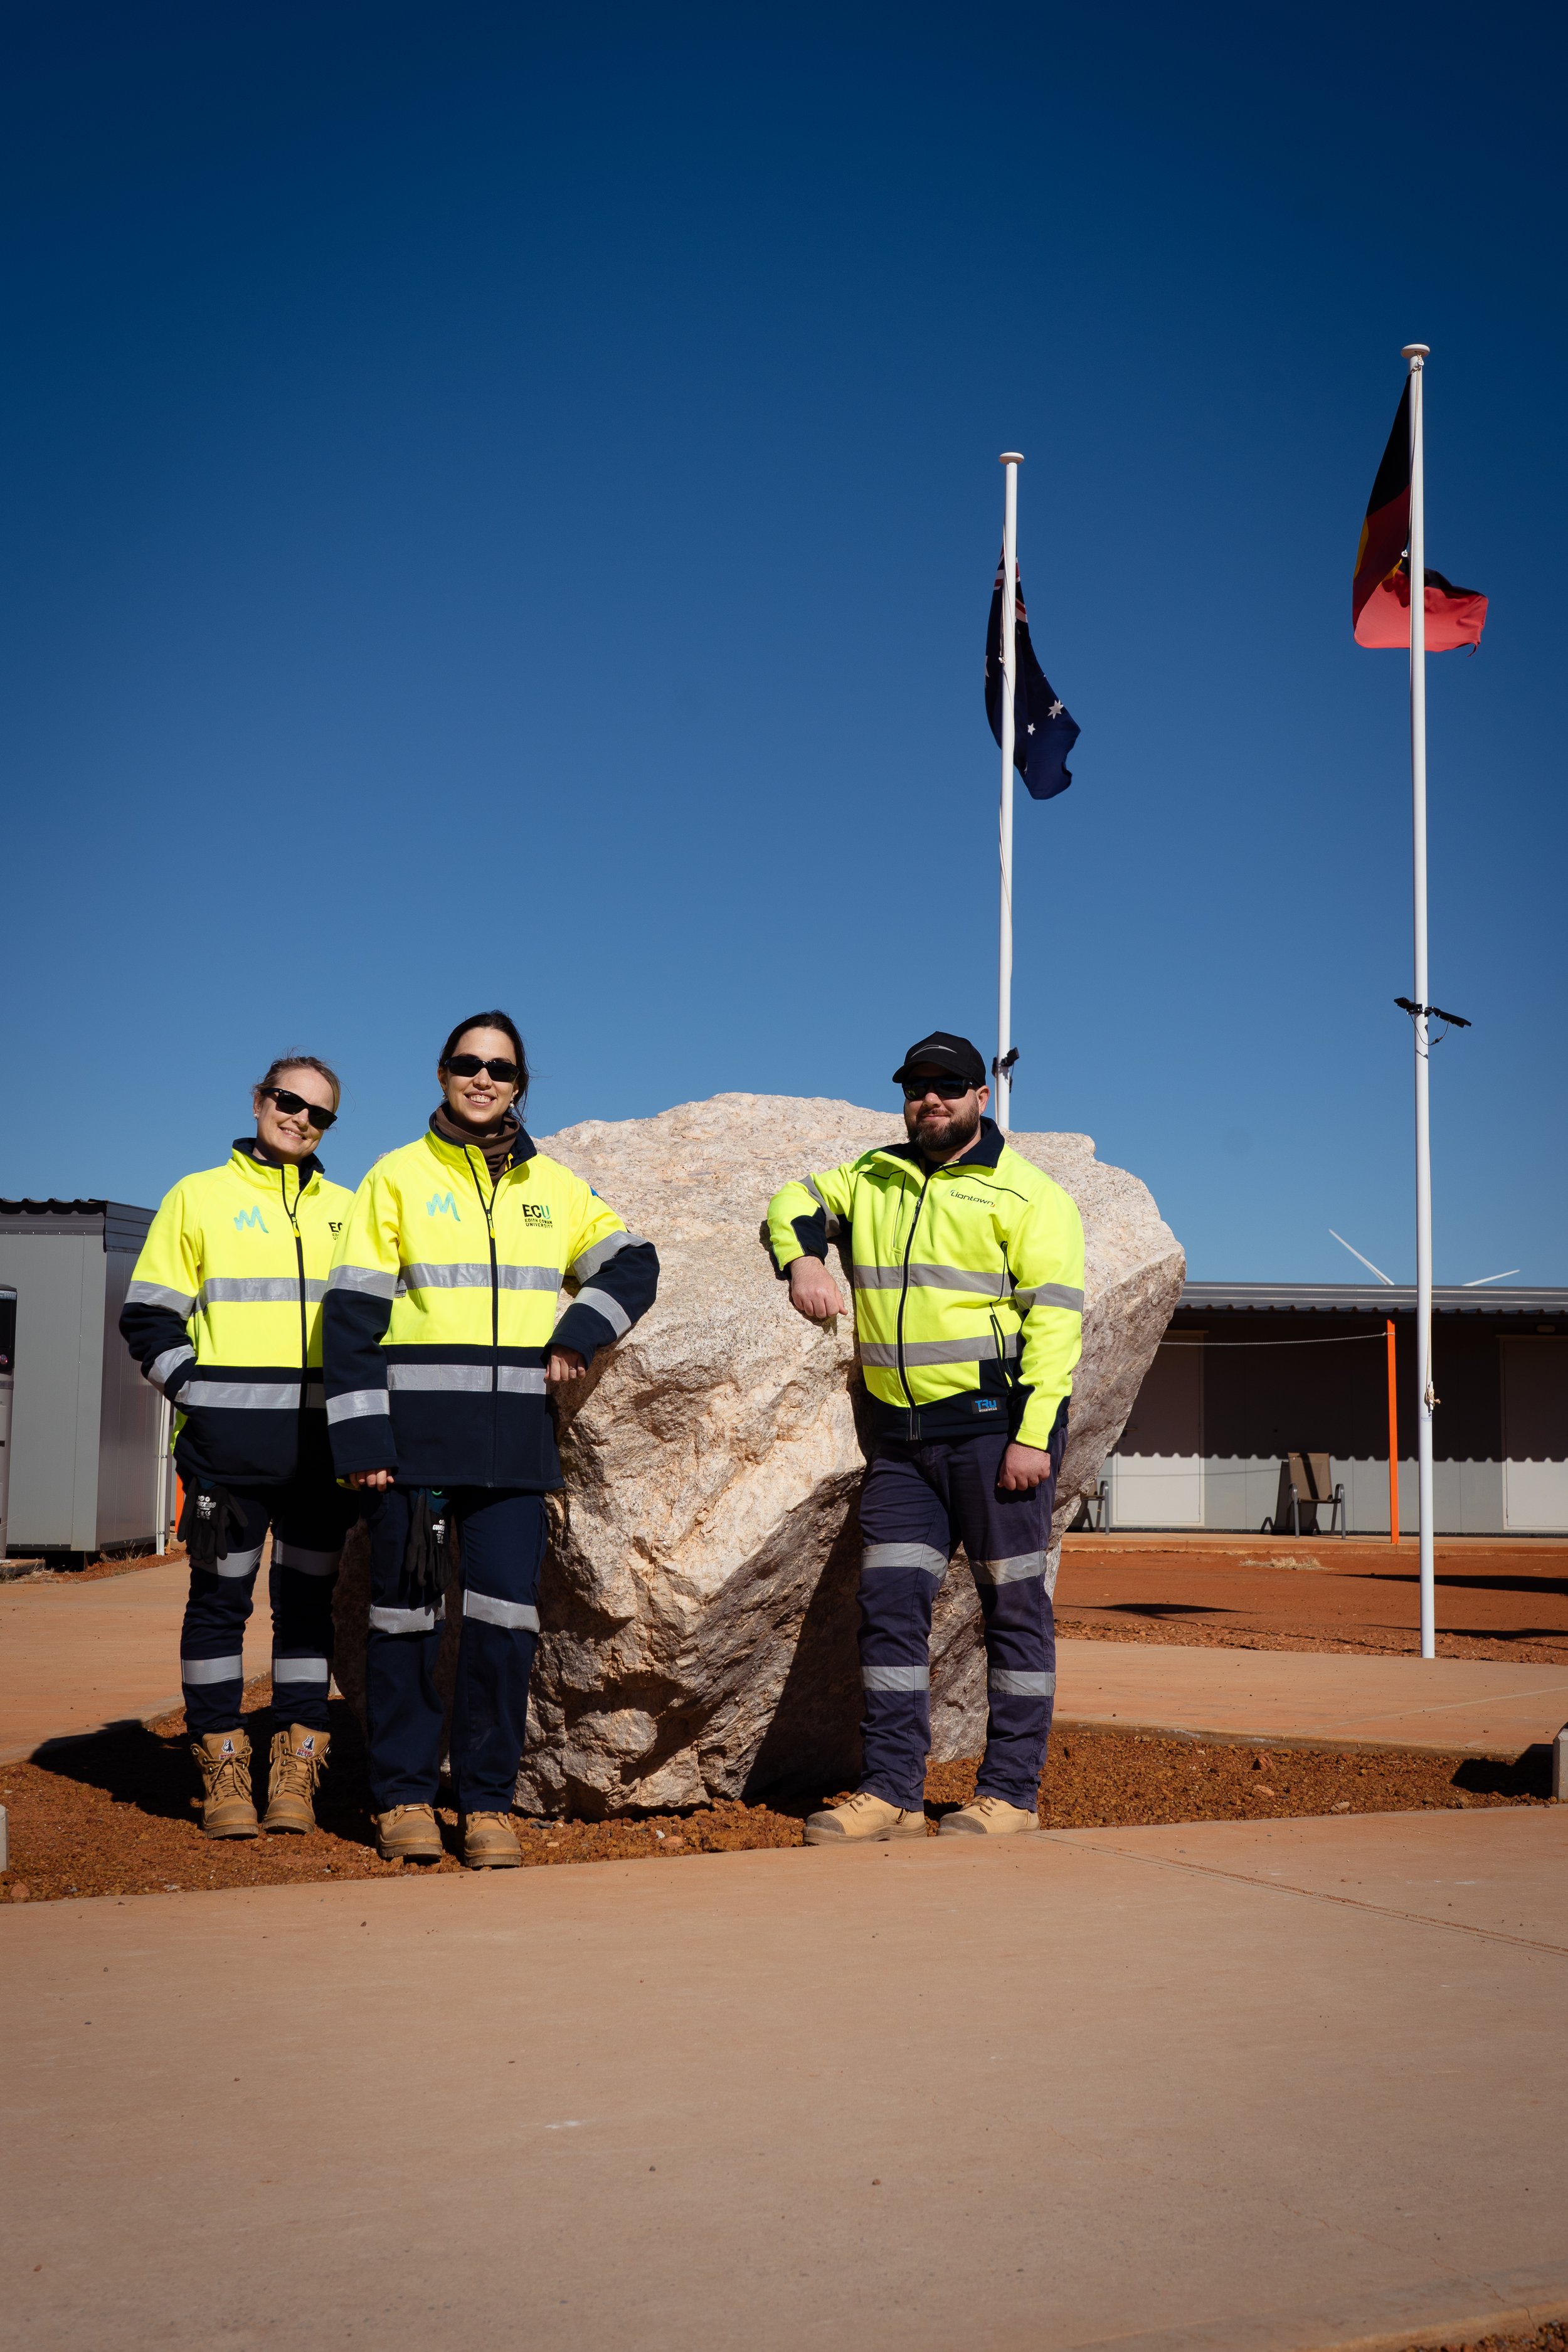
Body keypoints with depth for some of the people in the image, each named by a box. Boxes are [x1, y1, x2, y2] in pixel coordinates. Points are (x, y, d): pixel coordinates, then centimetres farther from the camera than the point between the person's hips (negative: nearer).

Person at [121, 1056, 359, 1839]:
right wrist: (195, 1391, -6)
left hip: (320, 1443, 3)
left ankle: (295, 1771, 10)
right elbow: (149, 1317, 5)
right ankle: (222, 1770, 8)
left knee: (308, 1603, 4)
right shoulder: (199, 1198, 7)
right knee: (220, 1600, 0)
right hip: (227, 1444, -2)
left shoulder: (346, 1211, 15)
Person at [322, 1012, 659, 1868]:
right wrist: (360, 1437, -9)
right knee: (405, 1613, 3)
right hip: (413, 1435, -2)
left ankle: (487, 1803, 9)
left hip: (513, 1442, 2)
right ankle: (404, 1797, 15)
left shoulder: (555, 1188, 13)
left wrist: (579, 1334, -5)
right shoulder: (397, 1177, 3)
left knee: (505, 1618, -2)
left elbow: (631, 1265, 13)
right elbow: (352, 1315, -1)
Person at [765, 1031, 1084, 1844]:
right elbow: (796, 1205, 27)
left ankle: (1010, 1792, 8)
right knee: (890, 1602, 3)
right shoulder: (873, 1180, 13)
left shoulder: (1026, 1197, -4)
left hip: (994, 1425, -5)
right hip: (902, 1435, 6)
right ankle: (891, 1791, 8)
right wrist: (802, 1261, 3)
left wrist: (1033, 1434, -17)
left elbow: (1055, 1318, -10)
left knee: (1012, 1604, 1)